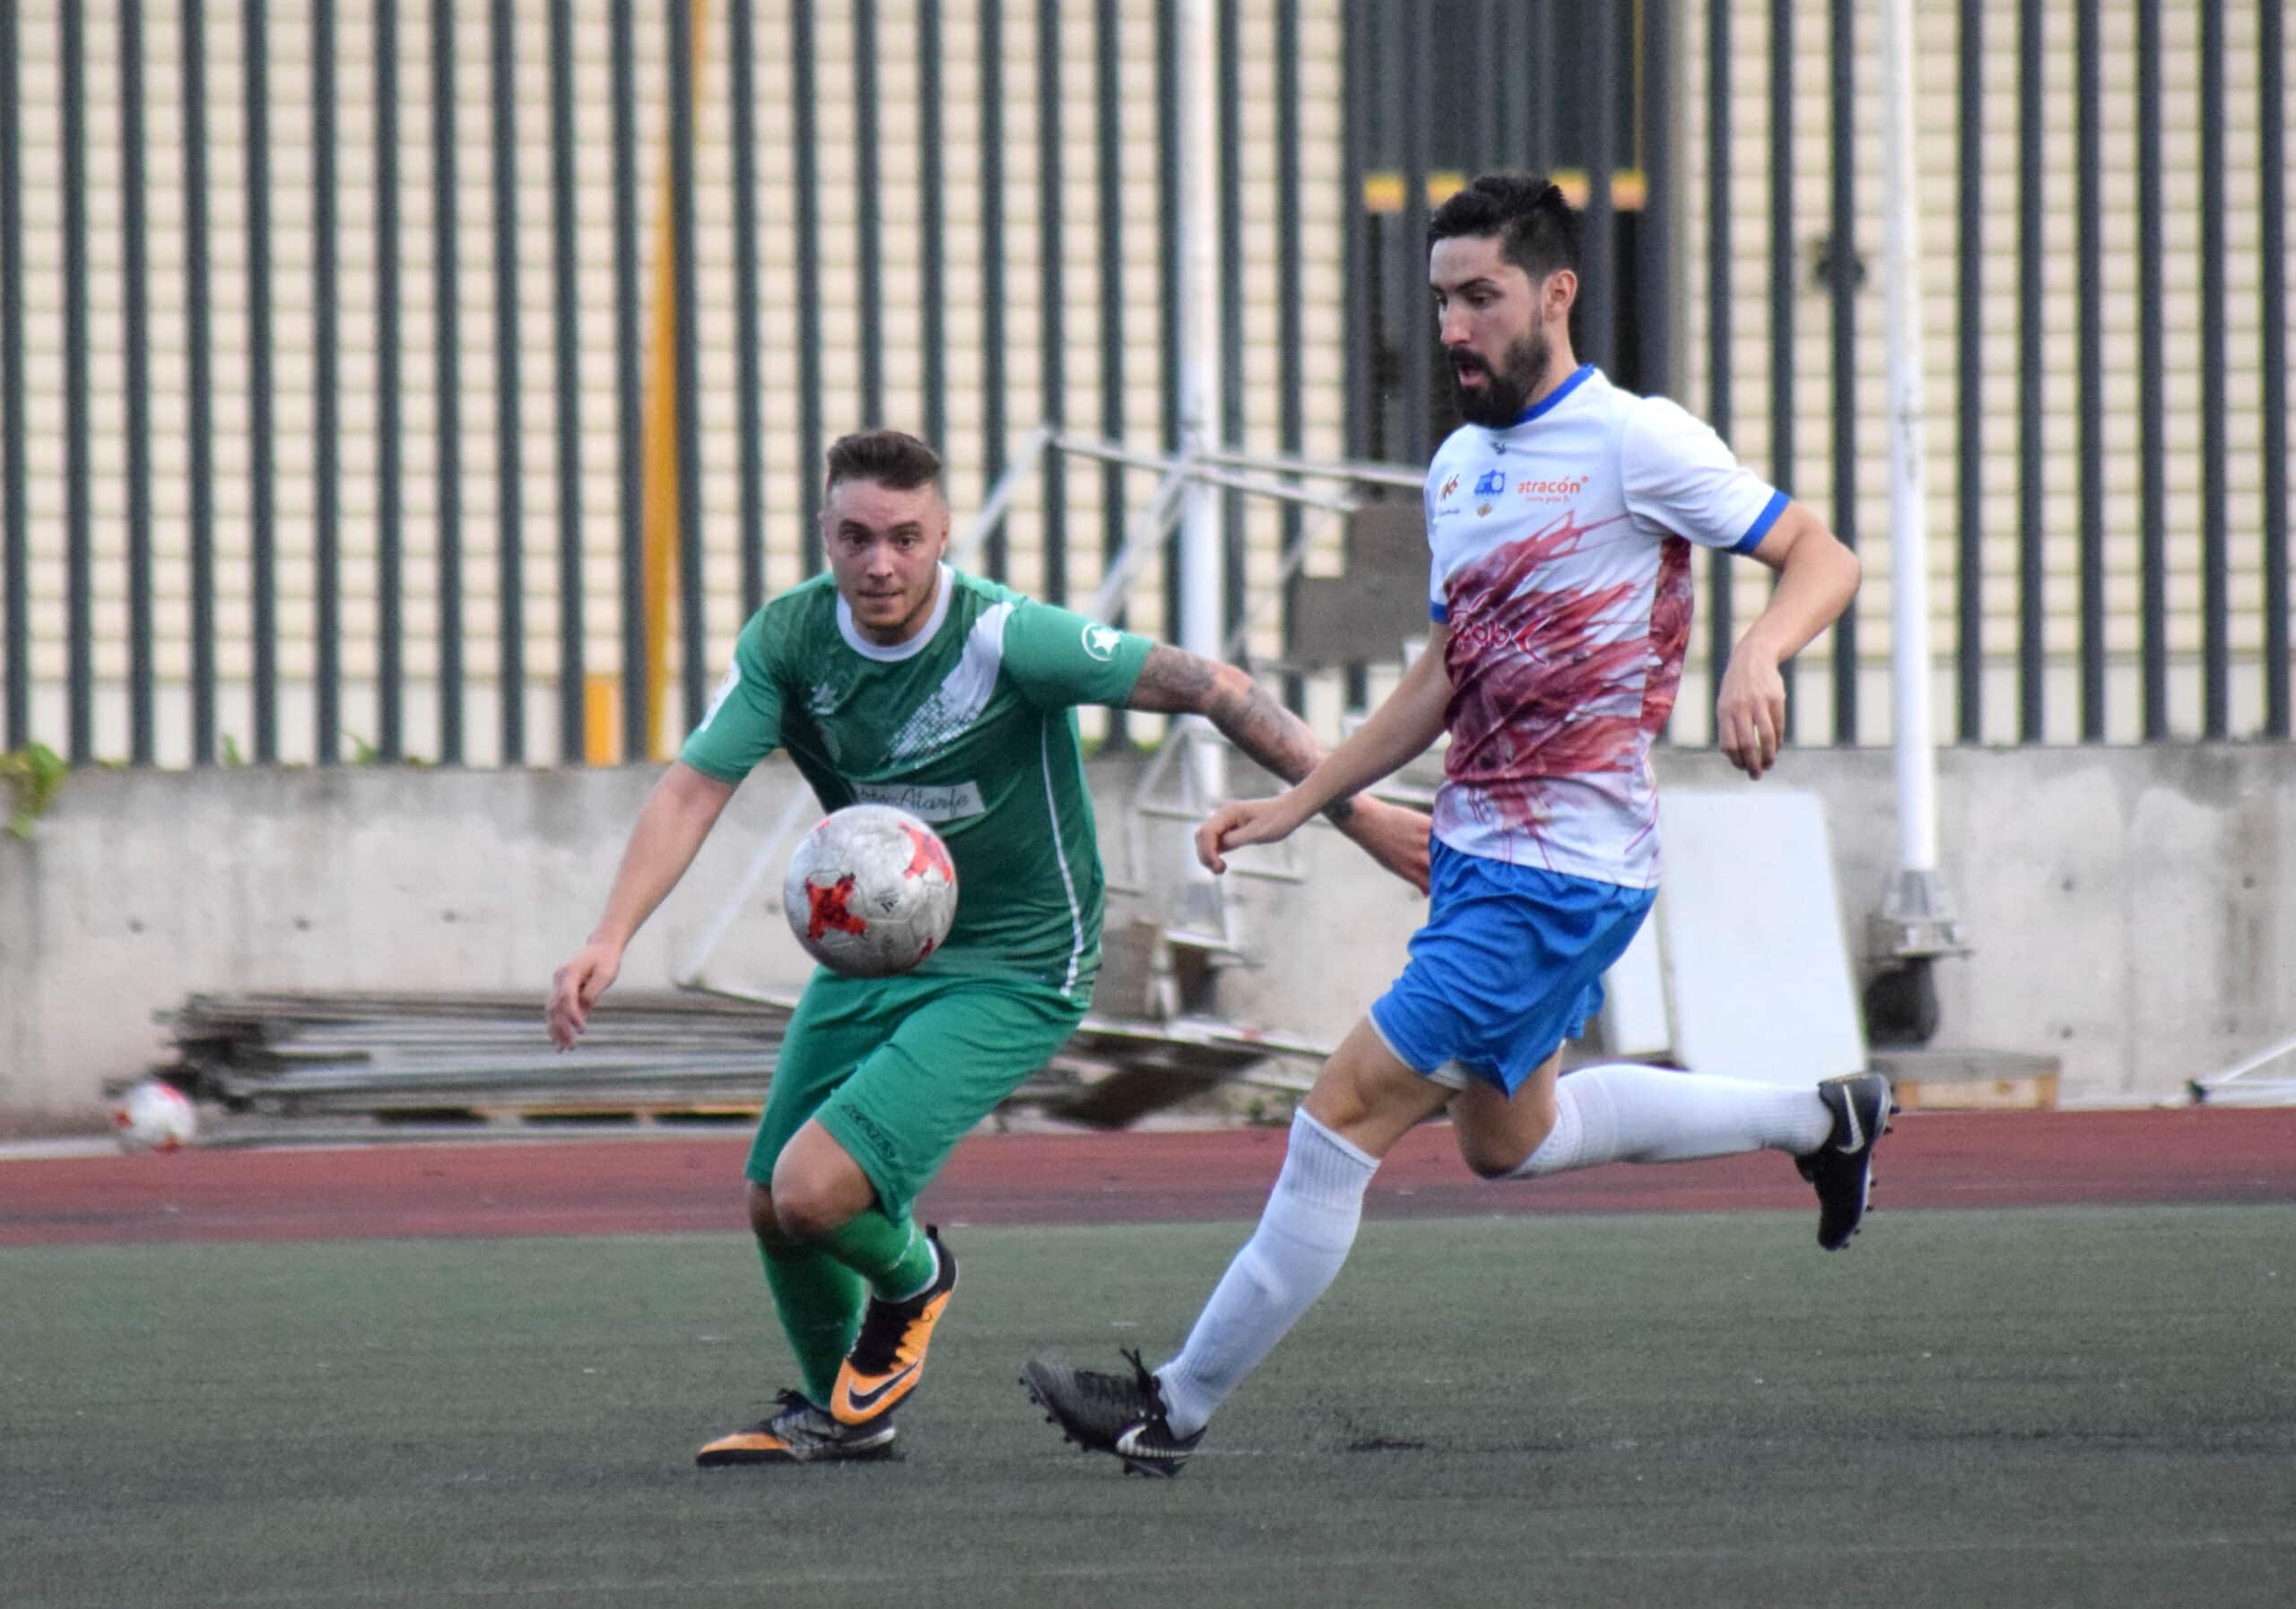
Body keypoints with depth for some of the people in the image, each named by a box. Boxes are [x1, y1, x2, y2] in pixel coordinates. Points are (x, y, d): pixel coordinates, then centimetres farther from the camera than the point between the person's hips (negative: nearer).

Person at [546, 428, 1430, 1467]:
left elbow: (1211, 689, -21)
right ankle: (835, 1412, 42)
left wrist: (1357, 812, -23)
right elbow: (692, 790, -13)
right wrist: (610, 941, -28)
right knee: (773, 1211, 12)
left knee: (815, 1192, -21)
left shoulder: (1004, 638, -24)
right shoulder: (789, 639, -10)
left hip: (1012, 975, -6)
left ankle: (910, 1277, 16)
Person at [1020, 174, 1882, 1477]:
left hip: (1565, 871, -10)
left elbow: (1824, 558, -10)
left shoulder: (1638, 444, -12)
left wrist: (1757, 657, -30)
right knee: (1506, 1138, 23)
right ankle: (1818, 1119, 36)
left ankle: (1179, 1408, -5)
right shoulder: (1460, 468, 12)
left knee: (1351, 1110, -11)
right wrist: (1297, 803, 16)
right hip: (1475, 853, 10)